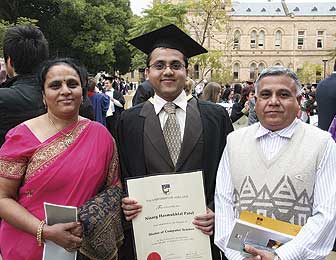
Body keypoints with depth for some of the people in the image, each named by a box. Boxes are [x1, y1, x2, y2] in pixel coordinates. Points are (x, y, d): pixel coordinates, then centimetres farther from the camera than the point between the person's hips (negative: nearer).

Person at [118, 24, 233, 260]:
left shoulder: (216, 116, -1)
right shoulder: (130, 121, 1)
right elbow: (122, 175, 5)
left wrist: (216, 210, -12)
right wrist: (126, 203, -12)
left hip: (201, 233, 0)